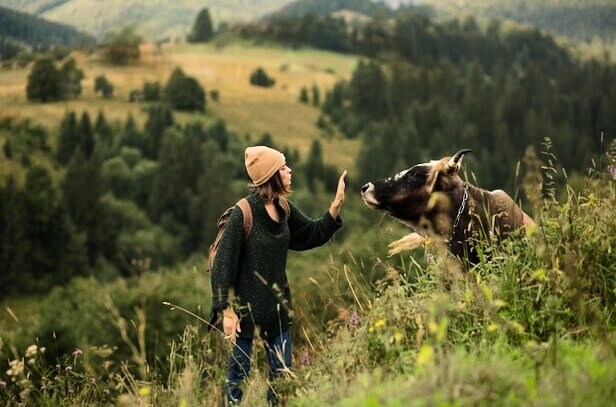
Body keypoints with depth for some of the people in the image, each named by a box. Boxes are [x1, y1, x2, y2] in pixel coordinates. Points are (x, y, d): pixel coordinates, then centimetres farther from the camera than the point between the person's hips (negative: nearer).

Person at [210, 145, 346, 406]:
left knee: (282, 374, 11)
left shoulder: (284, 209, 1)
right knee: (239, 374, 4)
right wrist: (226, 311, -18)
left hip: (278, 304, 7)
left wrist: (337, 204, 3)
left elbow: (314, 234, 15)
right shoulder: (243, 213, -19)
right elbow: (224, 263, -17)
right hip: (247, 306, -7)